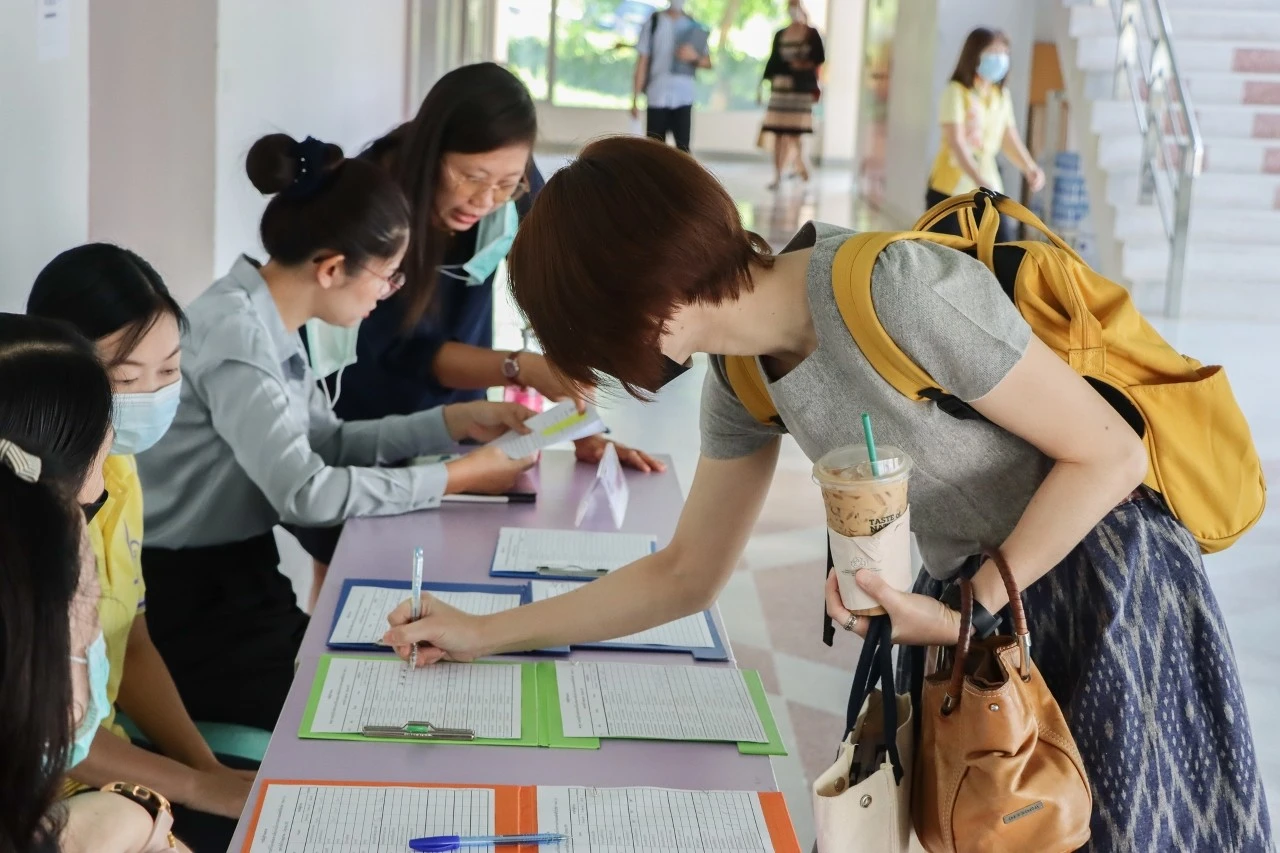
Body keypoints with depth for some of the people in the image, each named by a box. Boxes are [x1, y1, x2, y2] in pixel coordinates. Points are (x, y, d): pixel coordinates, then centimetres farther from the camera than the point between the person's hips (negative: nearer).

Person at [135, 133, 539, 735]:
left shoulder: (270, 323, 4)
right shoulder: (234, 332, -23)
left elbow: (326, 441, 14)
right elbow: (304, 492, -28)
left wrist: (455, 422, 5)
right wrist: (459, 477, -20)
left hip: (239, 580, 9)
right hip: (187, 609, -8)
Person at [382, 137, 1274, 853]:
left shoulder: (895, 291, -28)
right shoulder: (742, 374, -2)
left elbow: (1110, 452, -20)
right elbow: (686, 574, 10)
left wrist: (970, 615, -19)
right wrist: (487, 634, 10)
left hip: (1103, 591, -7)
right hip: (959, 602, 7)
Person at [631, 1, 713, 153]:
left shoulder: (694, 26, 7)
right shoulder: (653, 23, 2)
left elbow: (708, 62, 12)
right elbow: (642, 63, 2)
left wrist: (694, 56, -13)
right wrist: (635, 99, -2)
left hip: (684, 98, 1)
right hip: (656, 97, -1)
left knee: (683, 149, -6)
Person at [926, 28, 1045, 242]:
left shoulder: (1002, 95, 9)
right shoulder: (956, 92, -12)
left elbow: (1010, 139, 10)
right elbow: (956, 142, -21)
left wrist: (1029, 168, -10)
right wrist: (980, 182, -34)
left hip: (990, 189, 6)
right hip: (951, 188, -6)